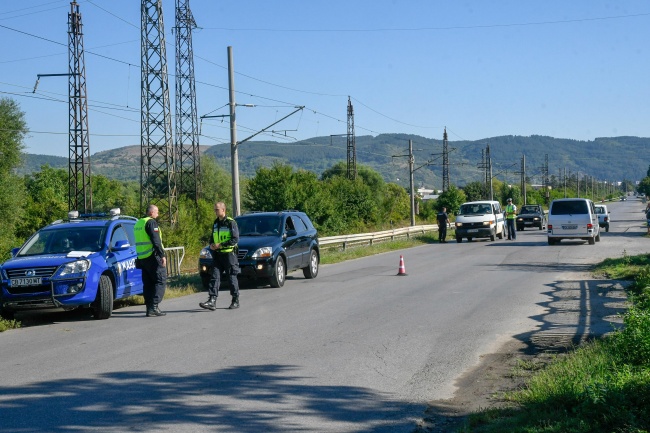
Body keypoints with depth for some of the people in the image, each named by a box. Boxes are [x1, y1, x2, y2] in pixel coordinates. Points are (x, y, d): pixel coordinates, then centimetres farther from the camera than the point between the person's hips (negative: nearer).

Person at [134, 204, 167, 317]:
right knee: (160, 280, -5)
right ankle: (154, 307, -14)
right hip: (152, 256, -9)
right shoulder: (151, 222, -10)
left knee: (148, 283, 11)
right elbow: (156, 241, -19)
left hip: (142, 257, 9)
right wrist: (162, 255, -19)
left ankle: (149, 307, 9)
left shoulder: (138, 223, 18)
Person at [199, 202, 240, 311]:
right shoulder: (215, 223, 15)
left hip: (229, 254, -6)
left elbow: (235, 239, -14)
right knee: (215, 277, -4)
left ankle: (235, 301, 12)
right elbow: (212, 237, 25)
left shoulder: (231, 223, -7)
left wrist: (220, 245, -18)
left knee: (232, 277, 2)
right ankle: (212, 301, -11)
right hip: (217, 254, 6)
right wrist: (211, 245, 1)